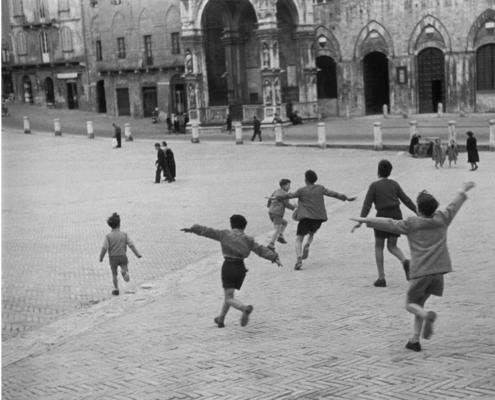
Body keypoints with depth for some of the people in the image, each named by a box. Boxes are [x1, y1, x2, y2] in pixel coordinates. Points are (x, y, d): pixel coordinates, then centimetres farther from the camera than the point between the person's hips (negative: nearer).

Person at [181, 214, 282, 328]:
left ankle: (245, 309, -32)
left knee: (229, 299, -4)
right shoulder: (248, 239, 8)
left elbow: (207, 231, 8)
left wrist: (192, 229, 16)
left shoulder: (225, 234, 4)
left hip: (228, 267, -4)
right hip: (241, 269, 4)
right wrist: (274, 258, -10)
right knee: (229, 294, 23)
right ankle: (220, 320, 33)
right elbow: (261, 250, -2)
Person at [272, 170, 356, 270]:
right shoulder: (320, 188, 6)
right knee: (311, 233, 32)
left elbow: (289, 195, 1)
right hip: (318, 218, 4)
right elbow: (333, 194, 6)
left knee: (298, 239, 0)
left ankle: (299, 260, -21)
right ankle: (307, 246, 1)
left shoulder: (302, 190, -3)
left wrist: (276, 197, 14)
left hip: (306, 217, -4)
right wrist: (346, 198, 14)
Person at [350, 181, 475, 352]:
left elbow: (388, 223, -5)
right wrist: (463, 190, 41)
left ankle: (427, 316, -25)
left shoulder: (411, 224, -3)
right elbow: (454, 205, 24)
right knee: (419, 302, 17)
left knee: (411, 304, 7)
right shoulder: (442, 219, 9)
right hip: (438, 271, 4)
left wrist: (366, 220, 1)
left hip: (420, 272, -4)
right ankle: (415, 340, 11)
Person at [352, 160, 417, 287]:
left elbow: (367, 204, -12)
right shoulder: (394, 184, 8)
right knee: (392, 247, 15)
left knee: (378, 247, 11)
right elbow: (406, 200, 9)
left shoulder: (374, 185, -5)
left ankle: (381, 278, 4)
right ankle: (405, 261, -17)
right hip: (396, 216, 4)